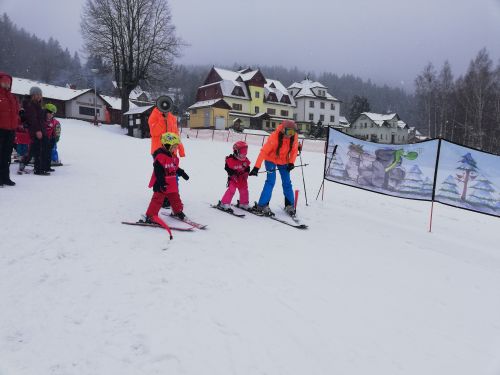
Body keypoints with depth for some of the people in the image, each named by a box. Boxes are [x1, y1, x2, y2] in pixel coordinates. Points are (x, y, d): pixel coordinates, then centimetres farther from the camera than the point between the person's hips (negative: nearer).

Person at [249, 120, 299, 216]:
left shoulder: (294, 137, -18)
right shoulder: (274, 137, -30)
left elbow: (294, 150, -3)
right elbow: (264, 152, -29)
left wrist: (291, 163, -17)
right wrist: (256, 167, -31)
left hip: (284, 161, 4)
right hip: (271, 160, -4)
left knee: (287, 182, 2)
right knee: (271, 181, -16)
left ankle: (290, 206, 16)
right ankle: (262, 206, -13)